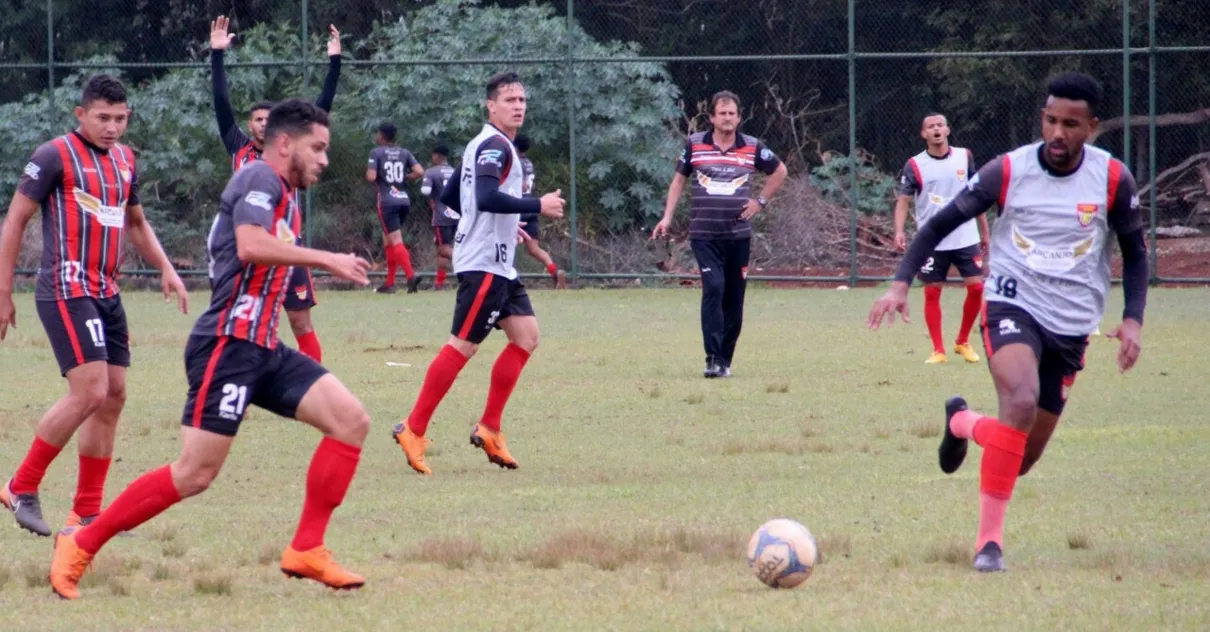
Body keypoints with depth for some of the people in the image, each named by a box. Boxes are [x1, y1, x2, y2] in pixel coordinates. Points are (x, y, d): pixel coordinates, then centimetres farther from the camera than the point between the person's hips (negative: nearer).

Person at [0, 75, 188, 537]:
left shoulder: (126, 161, 14)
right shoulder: (55, 156, -8)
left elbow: (136, 223, 29)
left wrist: (166, 269, 14)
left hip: (107, 293, 8)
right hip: (66, 290, -8)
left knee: (113, 396, 5)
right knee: (90, 392, -17)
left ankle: (87, 512, 12)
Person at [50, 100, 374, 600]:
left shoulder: (284, 197, 22)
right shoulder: (260, 179, -8)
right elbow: (250, 245, -26)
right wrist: (327, 260, -21)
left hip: (261, 350, 10)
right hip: (228, 345, -10)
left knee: (351, 421, -2)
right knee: (195, 474, -12)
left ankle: (306, 551, -2)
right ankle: (79, 546, 0)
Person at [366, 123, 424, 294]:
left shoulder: (376, 153, -2)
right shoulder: (404, 153, 11)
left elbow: (371, 177, -13)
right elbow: (419, 172, -1)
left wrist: (372, 179, 10)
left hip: (387, 201, -6)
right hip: (404, 201, 6)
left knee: (395, 241, -10)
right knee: (388, 241, 18)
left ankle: (410, 275, -29)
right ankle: (389, 283, 18)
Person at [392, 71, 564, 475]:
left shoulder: (483, 145, 17)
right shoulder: (495, 146, -14)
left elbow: (450, 198, 24)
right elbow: (486, 197, -30)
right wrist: (538, 206, -25)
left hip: (498, 265, 11)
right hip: (483, 263, -11)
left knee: (525, 335, 7)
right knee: (463, 346, -10)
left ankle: (489, 429, 8)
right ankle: (413, 432, -7)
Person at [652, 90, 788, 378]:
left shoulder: (752, 147, 4)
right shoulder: (695, 145, 3)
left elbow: (779, 171, 20)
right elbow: (679, 180, 13)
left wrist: (761, 202, 10)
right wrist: (667, 217, 5)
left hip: (738, 234, 2)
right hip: (704, 234, -2)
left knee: (734, 300, 5)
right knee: (713, 288, -19)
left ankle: (725, 360, 16)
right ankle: (713, 358, -20)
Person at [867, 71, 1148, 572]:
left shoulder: (1113, 179, -5)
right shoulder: (1008, 171, -8)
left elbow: (1134, 252, 9)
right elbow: (941, 224, 0)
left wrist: (1132, 319, -6)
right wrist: (900, 284, -12)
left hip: (1072, 325, 3)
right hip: (1011, 306, -3)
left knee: (1023, 458, 6)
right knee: (1022, 400, -34)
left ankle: (961, 423, 42)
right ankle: (989, 539, -23)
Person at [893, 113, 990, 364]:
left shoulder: (964, 157, 3)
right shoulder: (915, 165, -4)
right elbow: (903, 200, -7)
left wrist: (984, 231, 14)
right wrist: (899, 231, -23)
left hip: (966, 238, 2)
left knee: (976, 286, -4)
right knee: (932, 292, -1)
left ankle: (963, 342, 14)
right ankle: (938, 350, 7)